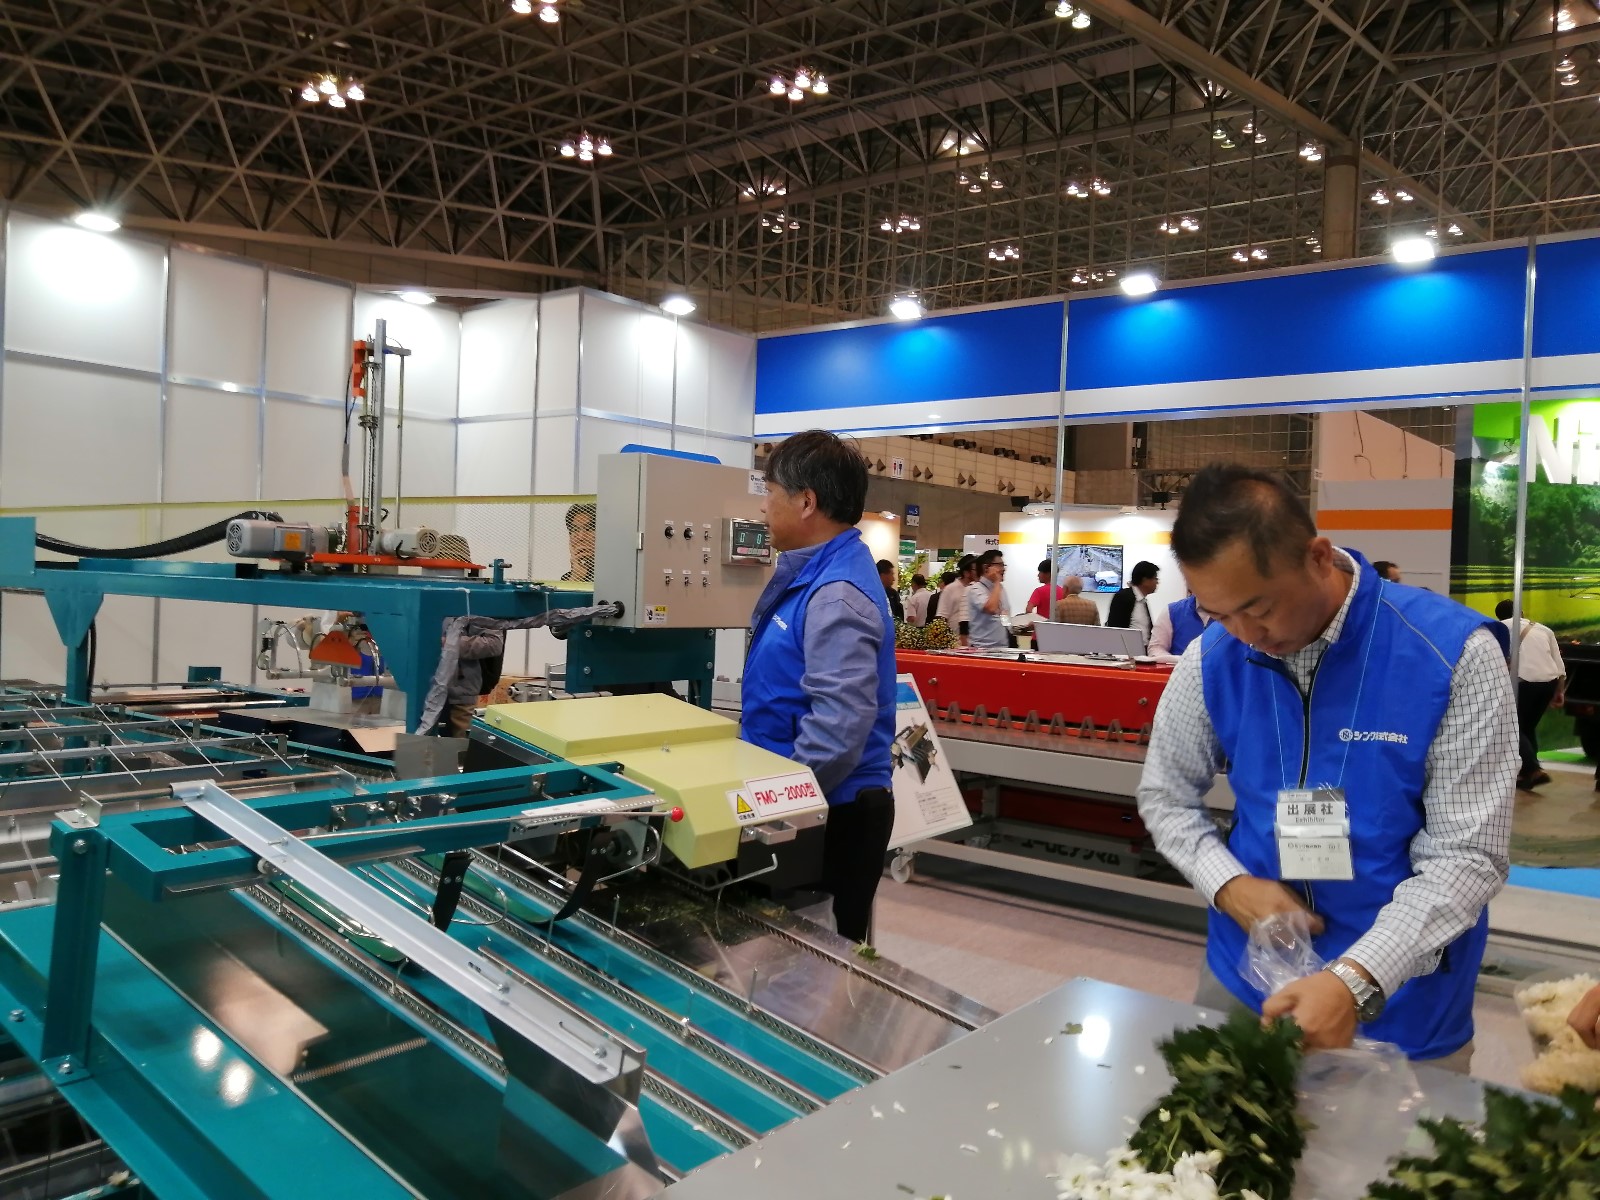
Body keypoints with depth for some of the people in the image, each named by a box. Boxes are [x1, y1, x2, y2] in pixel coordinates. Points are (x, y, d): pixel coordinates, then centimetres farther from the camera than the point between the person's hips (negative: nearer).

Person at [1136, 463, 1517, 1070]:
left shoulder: (1454, 654, -19)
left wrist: (1356, 981, -30)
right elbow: (1165, 795, 4)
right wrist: (1230, 885, -15)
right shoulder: (1211, 658, -9)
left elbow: (1468, 854, -18)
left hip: (1403, 999, -3)